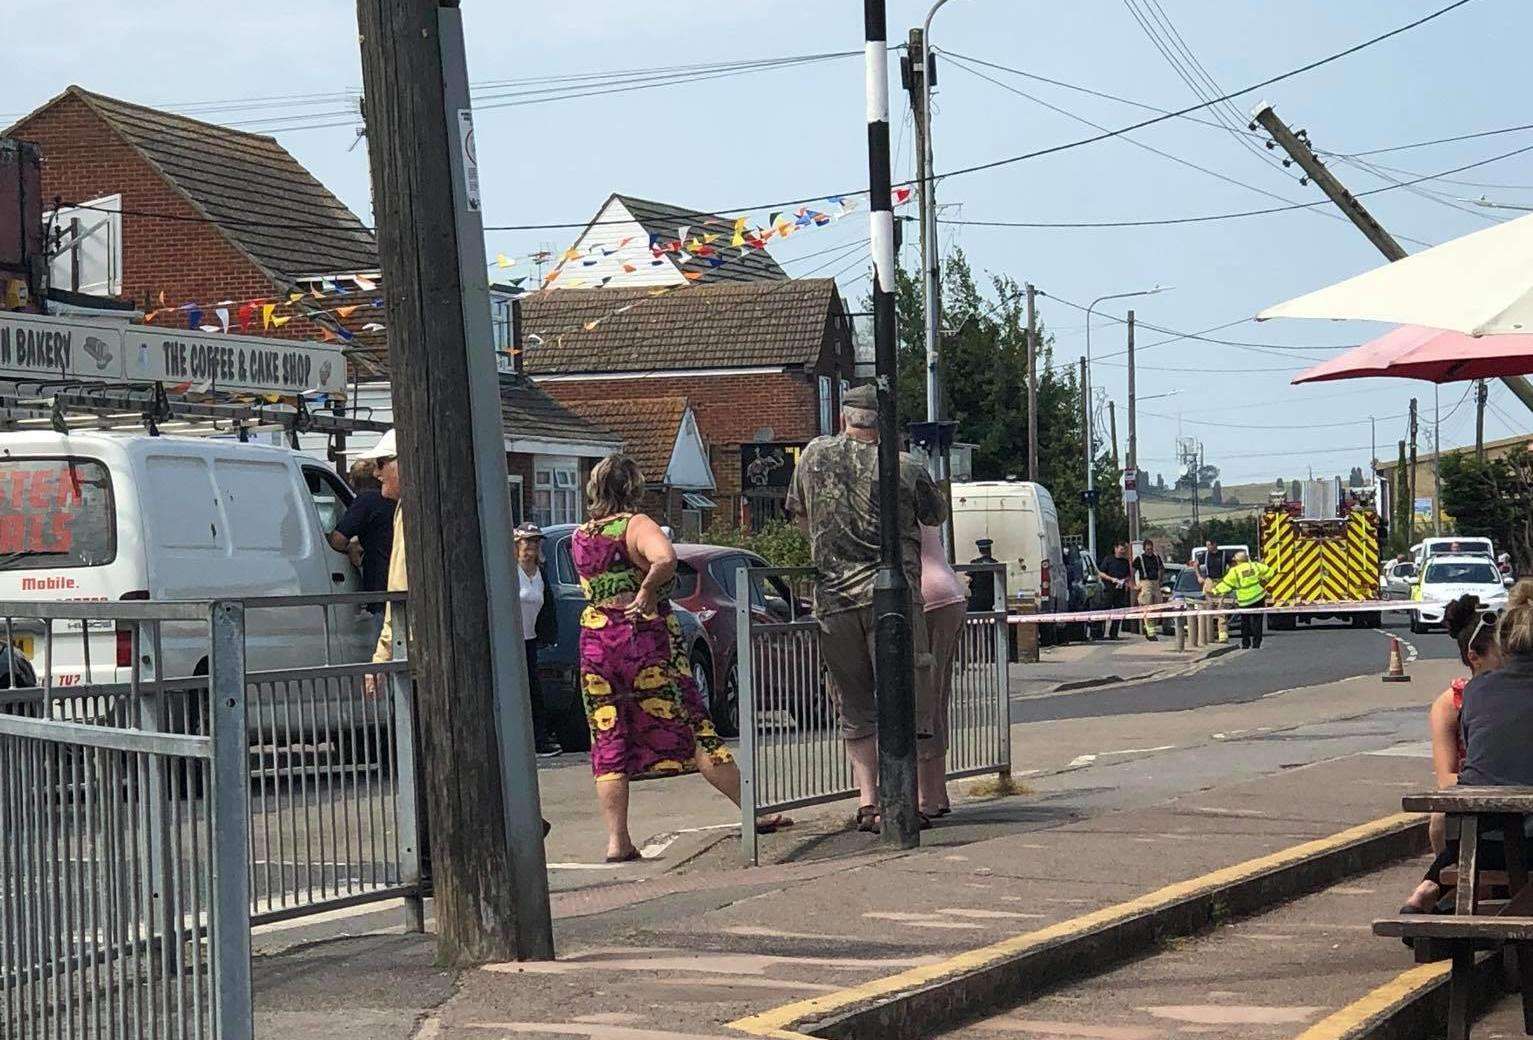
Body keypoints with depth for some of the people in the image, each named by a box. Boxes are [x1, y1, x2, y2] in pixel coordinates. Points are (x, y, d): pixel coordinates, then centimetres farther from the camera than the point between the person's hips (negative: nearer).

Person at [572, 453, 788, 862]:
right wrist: (647, 592, -15)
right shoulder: (636, 525, -8)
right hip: (645, 635, -4)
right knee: (695, 729, 0)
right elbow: (665, 558, -28)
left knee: (608, 744, 6)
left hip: (594, 641, 4)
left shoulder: (578, 537, 10)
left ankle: (617, 840, -1)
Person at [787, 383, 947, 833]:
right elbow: (936, 516, 18)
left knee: (855, 710, 12)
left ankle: (866, 800, 5)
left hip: (832, 599, 3)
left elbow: (799, 515, 23)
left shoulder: (815, 454, 9)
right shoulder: (906, 467, 1)